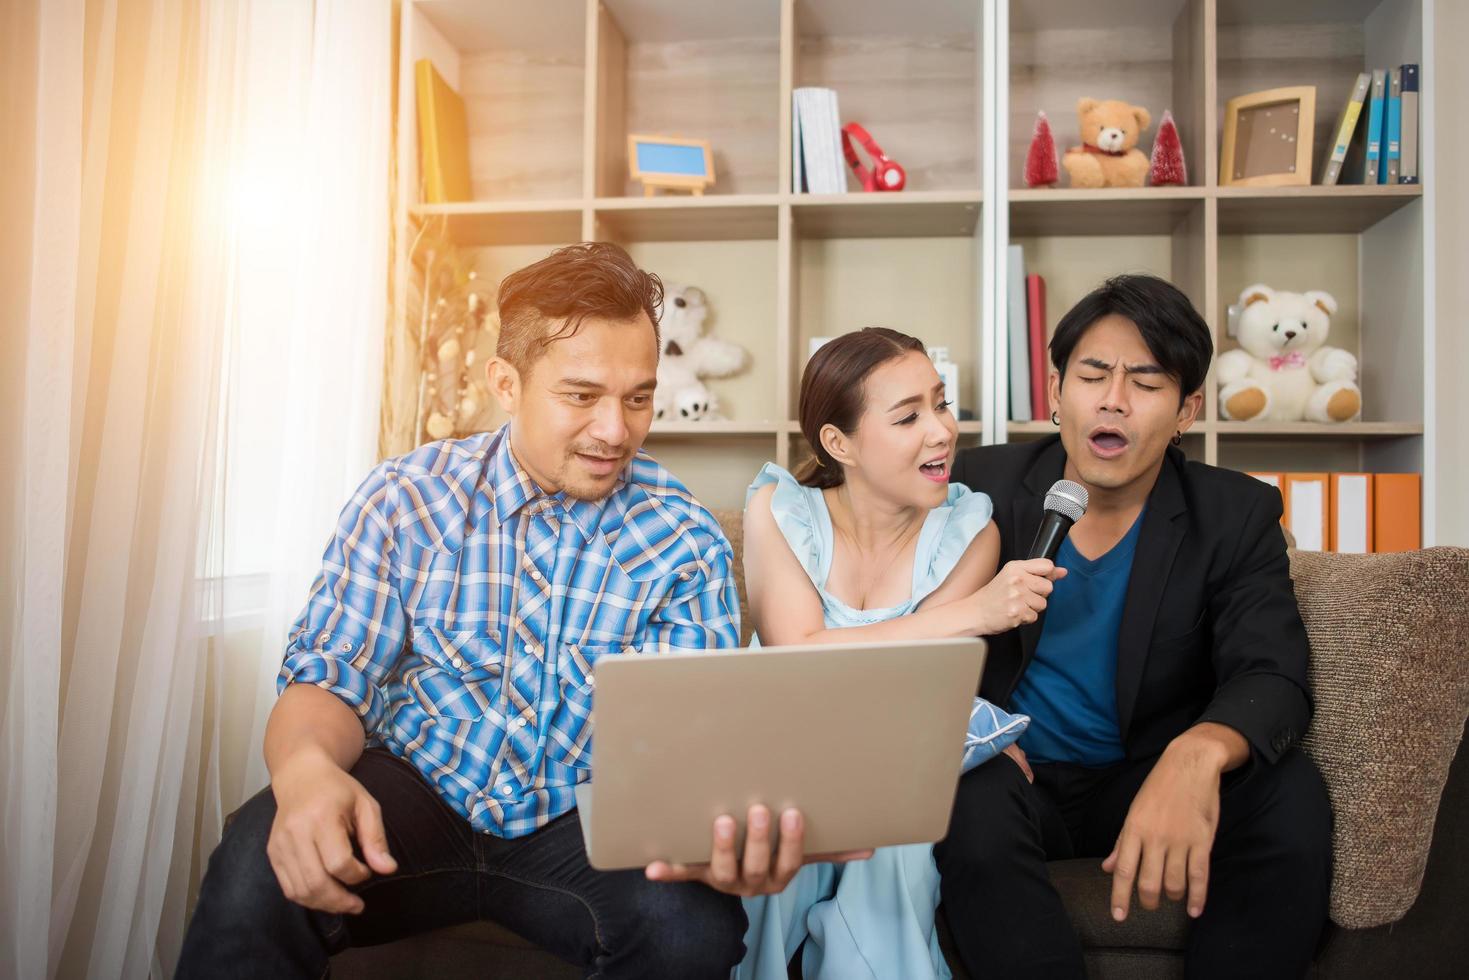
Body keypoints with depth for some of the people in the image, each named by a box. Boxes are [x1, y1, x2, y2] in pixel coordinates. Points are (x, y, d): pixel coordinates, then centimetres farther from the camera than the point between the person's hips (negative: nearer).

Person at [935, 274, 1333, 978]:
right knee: (973, 804, -35)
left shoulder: (1237, 517, -3)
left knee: (1292, 797, -27)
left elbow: (1272, 677, -15)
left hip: (1155, 781, 2)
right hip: (1018, 777, -1)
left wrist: (1198, 751, -40)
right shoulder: (983, 486, -3)